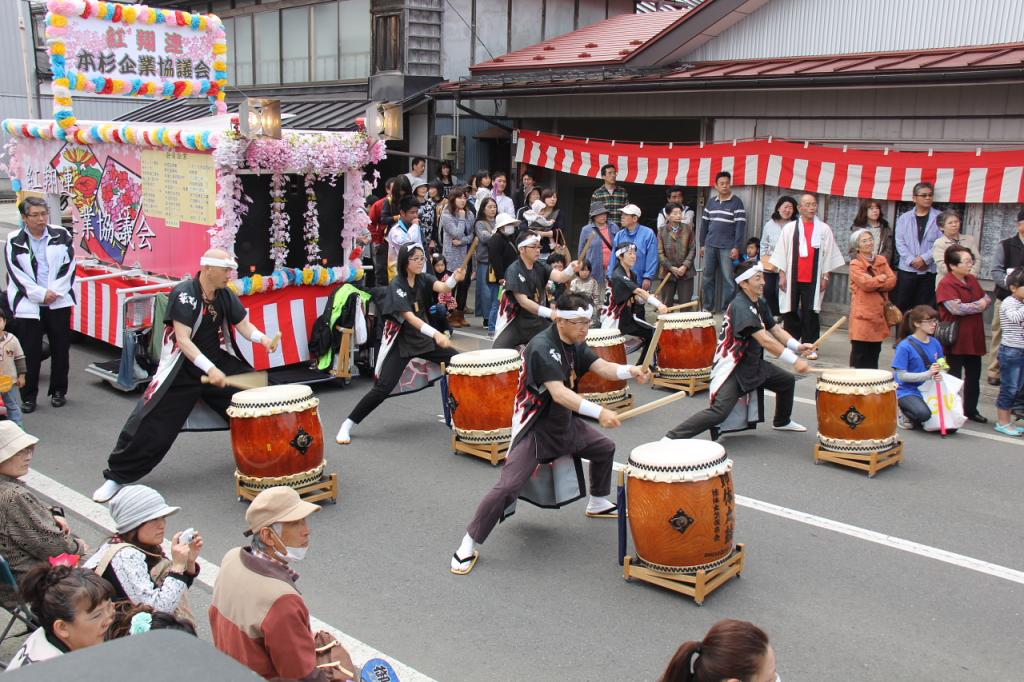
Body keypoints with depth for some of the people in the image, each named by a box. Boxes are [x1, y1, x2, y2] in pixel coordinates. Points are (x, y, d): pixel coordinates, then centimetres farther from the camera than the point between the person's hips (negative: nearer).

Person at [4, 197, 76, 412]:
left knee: (60, 349, 8)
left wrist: (54, 292, -9)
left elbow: (68, 266, 0)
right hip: (27, 304, -1)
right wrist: (41, 294, -11)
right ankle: (28, 396, 11)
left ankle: (59, 391, 22)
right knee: (30, 353, 1)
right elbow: (17, 274, -4)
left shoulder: (61, 235, 3)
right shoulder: (14, 242, 0)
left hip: (59, 303, 1)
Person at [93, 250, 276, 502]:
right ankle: (116, 477, 5)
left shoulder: (226, 295, -1)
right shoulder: (183, 293, -20)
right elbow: (183, 340, -26)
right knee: (150, 425, -10)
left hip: (219, 362, 6)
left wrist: (262, 339, -20)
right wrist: (210, 369, -38)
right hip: (182, 369, -6)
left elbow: (244, 325, 3)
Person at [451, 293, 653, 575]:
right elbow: (559, 393, -37)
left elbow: (602, 367, -7)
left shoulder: (575, 344, 1)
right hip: (534, 429, -9)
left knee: (605, 448, 22)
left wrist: (631, 370, -27)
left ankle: (598, 504, 46)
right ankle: (469, 545, -4)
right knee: (508, 487, -18)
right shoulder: (542, 347, -27)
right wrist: (599, 412, -45)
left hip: (565, 423, 9)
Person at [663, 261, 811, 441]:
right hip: (731, 368, -10)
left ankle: (782, 422, 46)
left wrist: (797, 346, -9)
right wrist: (795, 360, -29)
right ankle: (671, 438, -22)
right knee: (719, 412, -24)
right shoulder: (740, 307, -24)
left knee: (787, 381, 20)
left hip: (753, 364, 10)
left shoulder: (760, 303, 7)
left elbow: (776, 329, 9)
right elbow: (765, 340, -30)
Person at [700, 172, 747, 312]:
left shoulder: (736, 202, -3)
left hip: (727, 247, -5)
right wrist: (702, 244, 12)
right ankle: (708, 307, 18)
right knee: (707, 277, 9)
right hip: (710, 246, 5)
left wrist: (736, 247, -13)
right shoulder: (711, 202, 12)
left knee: (728, 279, -5)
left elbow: (741, 225, -8)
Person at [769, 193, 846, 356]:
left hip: (813, 279, -1)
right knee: (790, 312, 7)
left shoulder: (824, 229, 3)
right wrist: (782, 275, 0)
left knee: (810, 313, -2)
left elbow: (829, 254, 5)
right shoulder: (789, 228, 3)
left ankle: (810, 346, 3)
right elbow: (782, 253, 4)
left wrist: (825, 277, 2)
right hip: (792, 277, 1)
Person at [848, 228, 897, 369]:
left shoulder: (882, 260, 14)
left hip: (878, 312, 5)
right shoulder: (855, 264, -3)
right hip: (862, 314, -5)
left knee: (875, 351, 9)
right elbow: (866, 283, -17)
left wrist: (874, 284, -10)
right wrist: (882, 278, -3)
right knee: (860, 351, -4)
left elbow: (892, 281, 3)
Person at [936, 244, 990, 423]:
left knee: (974, 375, 15)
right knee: (954, 377, 2)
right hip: (956, 339, -8)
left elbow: (987, 299, 16)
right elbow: (956, 308, -25)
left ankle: (971, 410, 28)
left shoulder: (972, 280, 10)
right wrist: (978, 306, -11)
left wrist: (984, 302, -7)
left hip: (974, 338, 8)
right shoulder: (946, 284, -16)